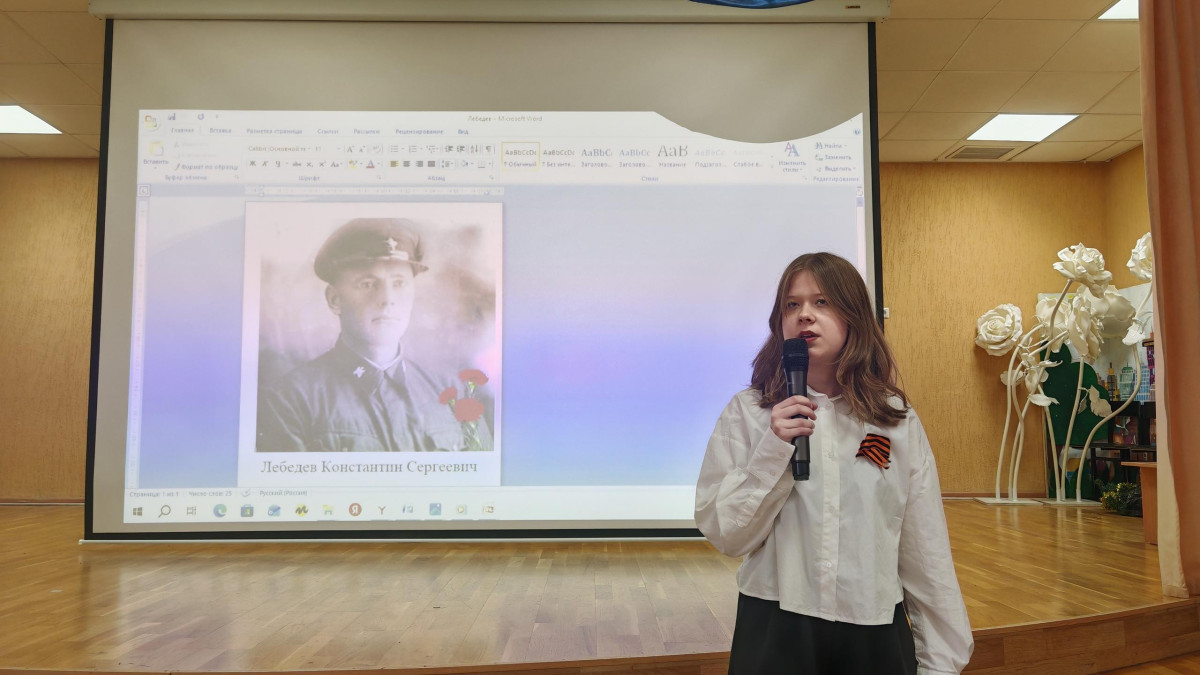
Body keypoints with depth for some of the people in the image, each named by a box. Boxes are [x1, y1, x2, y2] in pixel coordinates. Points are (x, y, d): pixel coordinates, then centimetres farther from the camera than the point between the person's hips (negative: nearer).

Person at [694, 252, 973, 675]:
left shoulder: (897, 420, -1)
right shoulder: (746, 412, -5)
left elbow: (925, 550, 2)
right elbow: (725, 535, -9)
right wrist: (773, 451, -20)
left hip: (875, 633, 2)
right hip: (774, 628, -2)